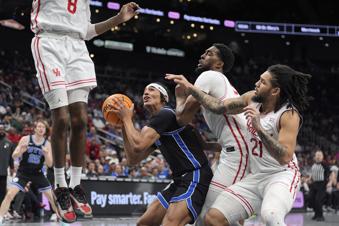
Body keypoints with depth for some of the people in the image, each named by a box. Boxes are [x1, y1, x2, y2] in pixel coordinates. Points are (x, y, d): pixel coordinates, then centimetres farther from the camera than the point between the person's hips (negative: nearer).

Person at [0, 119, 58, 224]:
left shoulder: (47, 144, -3)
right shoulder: (26, 139, -8)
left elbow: (50, 164, -3)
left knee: (52, 197, 0)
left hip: (37, 173, 2)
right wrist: (21, 151, -27)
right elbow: (14, 156, -5)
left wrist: (46, 154, -23)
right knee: (10, 194, -18)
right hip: (23, 172, -2)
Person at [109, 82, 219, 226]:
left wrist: (127, 118, -4)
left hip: (196, 177, -10)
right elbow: (133, 159, 20)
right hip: (180, 181, 10)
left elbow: (138, 145, -21)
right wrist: (123, 126, 14)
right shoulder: (155, 128, 18)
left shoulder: (165, 114, -11)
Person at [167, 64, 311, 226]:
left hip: (281, 176, -7)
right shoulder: (252, 99, 1)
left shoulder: (289, 115, -18)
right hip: (255, 177, 7)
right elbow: (219, 107, 12)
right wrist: (190, 88, 8)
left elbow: (285, 157, -27)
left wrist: (259, 127, -32)